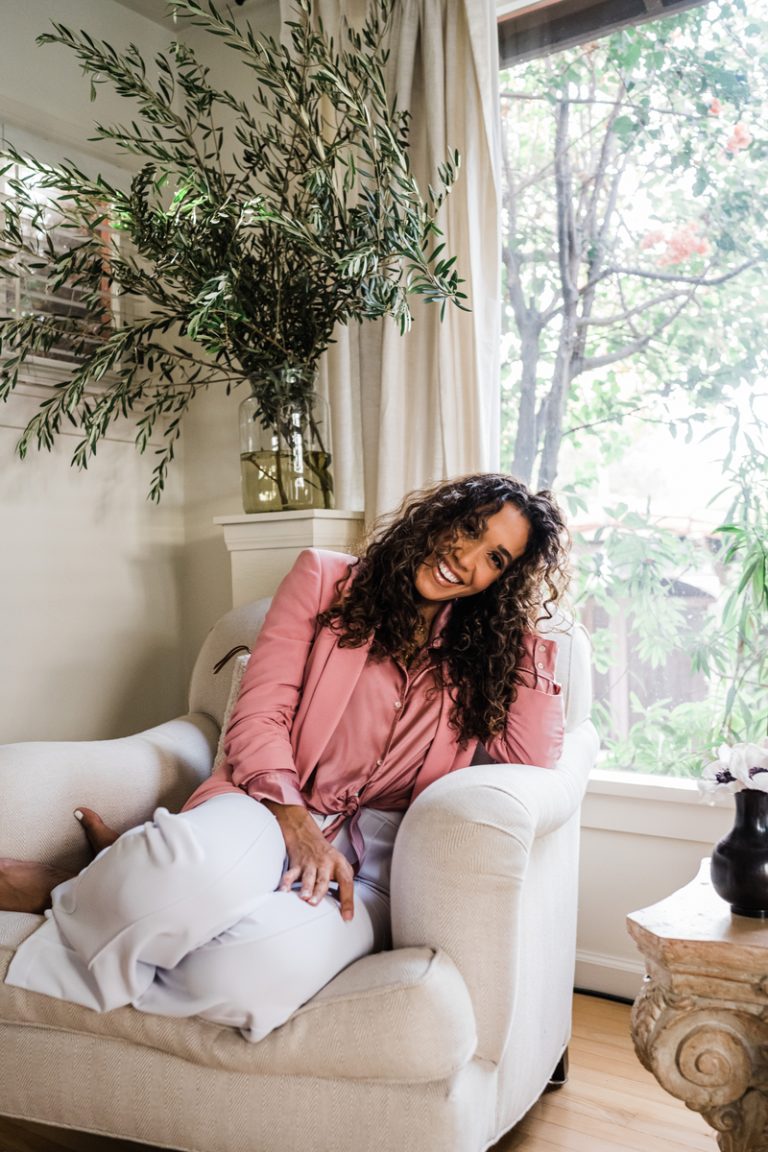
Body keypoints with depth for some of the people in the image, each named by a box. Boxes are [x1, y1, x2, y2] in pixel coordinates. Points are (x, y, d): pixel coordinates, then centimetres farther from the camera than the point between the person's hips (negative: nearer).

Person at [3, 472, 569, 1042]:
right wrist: (296, 824, -16)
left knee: (255, 972, -33)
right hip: (270, 808, -1)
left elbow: (536, 758, 1)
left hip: (366, 860, 2)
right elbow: (260, 713, -1)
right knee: (202, 868, -41)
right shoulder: (327, 579, 7)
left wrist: (522, 630, 2)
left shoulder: (477, 652, 14)